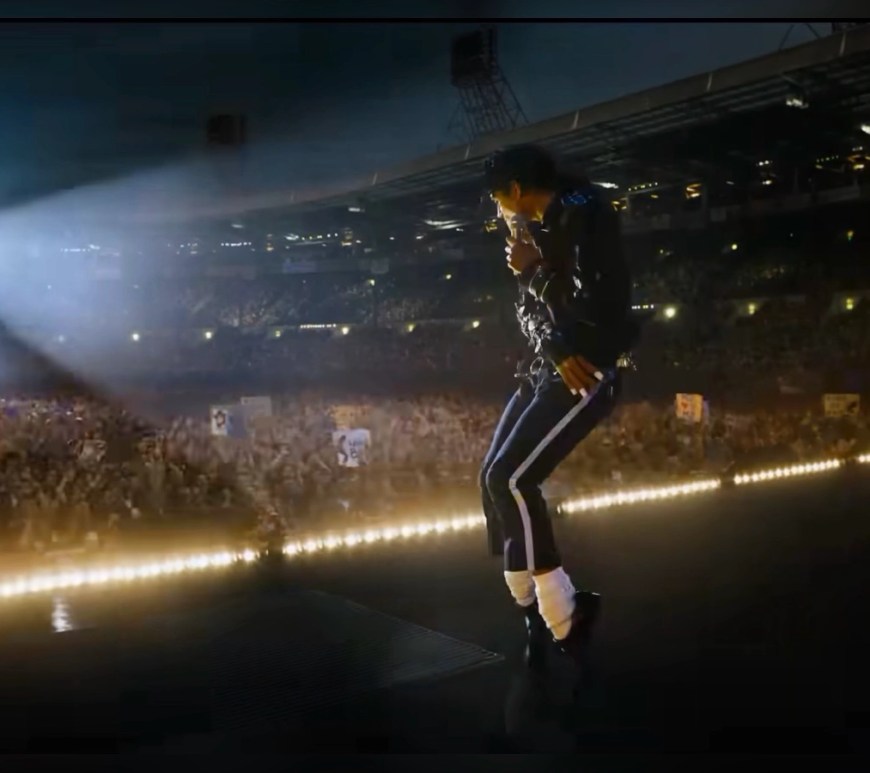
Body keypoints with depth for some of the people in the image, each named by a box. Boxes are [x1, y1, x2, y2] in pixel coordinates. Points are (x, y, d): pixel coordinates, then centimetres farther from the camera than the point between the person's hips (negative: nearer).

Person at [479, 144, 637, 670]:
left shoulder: (584, 214, -13)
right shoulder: (540, 229, 16)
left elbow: (601, 307, -23)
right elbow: (532, 310, 13)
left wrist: (532, 272, -13)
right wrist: (555, 350, -7)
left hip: (588, 370, -10)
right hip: (548, 368, 10)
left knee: (511, 479, -18)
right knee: (496, 479, 6)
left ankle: (563, 619, -5)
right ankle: (534, 608, 18)